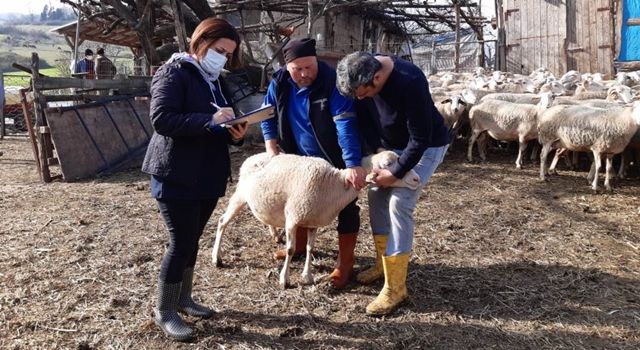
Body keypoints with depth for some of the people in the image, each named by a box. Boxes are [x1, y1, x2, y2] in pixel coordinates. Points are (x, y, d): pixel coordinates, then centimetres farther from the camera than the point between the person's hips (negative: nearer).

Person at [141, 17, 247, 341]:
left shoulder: (216, 81, 16)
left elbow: (221, 126, 19)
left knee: (191, 240, 16)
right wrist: (209, 121, -28)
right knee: (181, 242, -5)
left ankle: (183, 298, 31)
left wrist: (235, 132, -5)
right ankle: (164, 312, 11)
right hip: (176, 175, -8)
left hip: (207, 174, 8)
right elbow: (161, 118, -22)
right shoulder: (173, 73, -9)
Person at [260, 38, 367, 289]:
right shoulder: (279, 83, -10)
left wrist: (353, 164, -46)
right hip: (301, 158, 6)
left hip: (335, 160, -5)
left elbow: (345, 125, -36)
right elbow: (268, 114, 3)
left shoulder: (332, 83, -28)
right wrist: (271, 148, -8)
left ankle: (345, 262, 14)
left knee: (345, 205, 1)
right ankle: (299, 245, 42)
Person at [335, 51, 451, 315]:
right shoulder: (363, 72, -16)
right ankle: (383, 264, 24)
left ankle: (395, 287, -9)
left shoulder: (410, 83, -37)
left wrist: (395, 173, -24)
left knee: (399, 204, -15)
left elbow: (420, 140, -29)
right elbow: (365, 116, -1)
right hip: (390, 145, 7)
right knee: (377, 196, 6)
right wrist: (377, 150, -11)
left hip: (426, 146, -7)